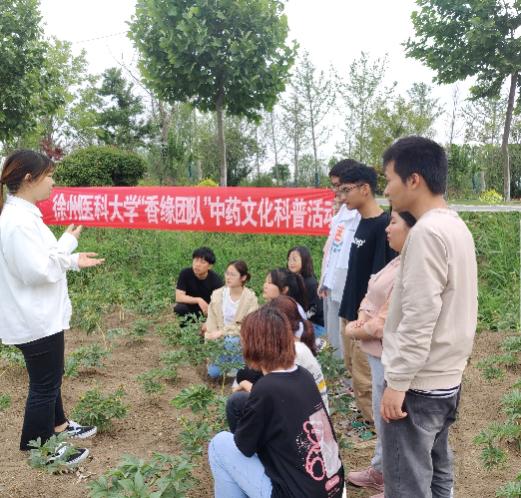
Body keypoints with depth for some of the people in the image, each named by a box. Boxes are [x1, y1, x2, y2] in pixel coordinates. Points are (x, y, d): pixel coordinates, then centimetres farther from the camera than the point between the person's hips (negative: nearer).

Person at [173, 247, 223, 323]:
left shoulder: (216, 279, -19)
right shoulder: (185, 273, -15)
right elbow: (178, 297, -19)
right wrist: (198, 300, -32)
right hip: (190, 309, 0)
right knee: (179, 308, -29)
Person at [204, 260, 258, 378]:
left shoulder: (250, 298, -14)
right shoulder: (217, 294, -4)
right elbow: (211, 322, -1)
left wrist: (222, 332, -24)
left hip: (241, 339, -3)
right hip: (220, 339, 3)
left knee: (232, 341, -37)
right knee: (213, 372, -13)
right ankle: (228, 358, 19)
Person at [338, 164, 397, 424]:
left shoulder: (384, 226, -19)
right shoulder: (362, 223, 9)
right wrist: (348, 311, 18)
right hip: (351, 314, 9)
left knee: (364, 380, 1)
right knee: (354, 368, 18)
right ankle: (366, 418, 33)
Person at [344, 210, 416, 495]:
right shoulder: (398, 262, 9)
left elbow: (387, 324, -26)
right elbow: (372, 294, 16)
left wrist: (354, 332, -11)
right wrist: (361, 318, -4)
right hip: (379, 353, 10)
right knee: (383, 419, 23)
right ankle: (380, 471, 41)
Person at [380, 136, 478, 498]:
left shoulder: (427, 232, -20)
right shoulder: (457, 226, 10)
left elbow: (420, 316, -24)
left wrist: (397, 382, -18)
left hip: (419, 384, -9)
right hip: (446, 378, 9)